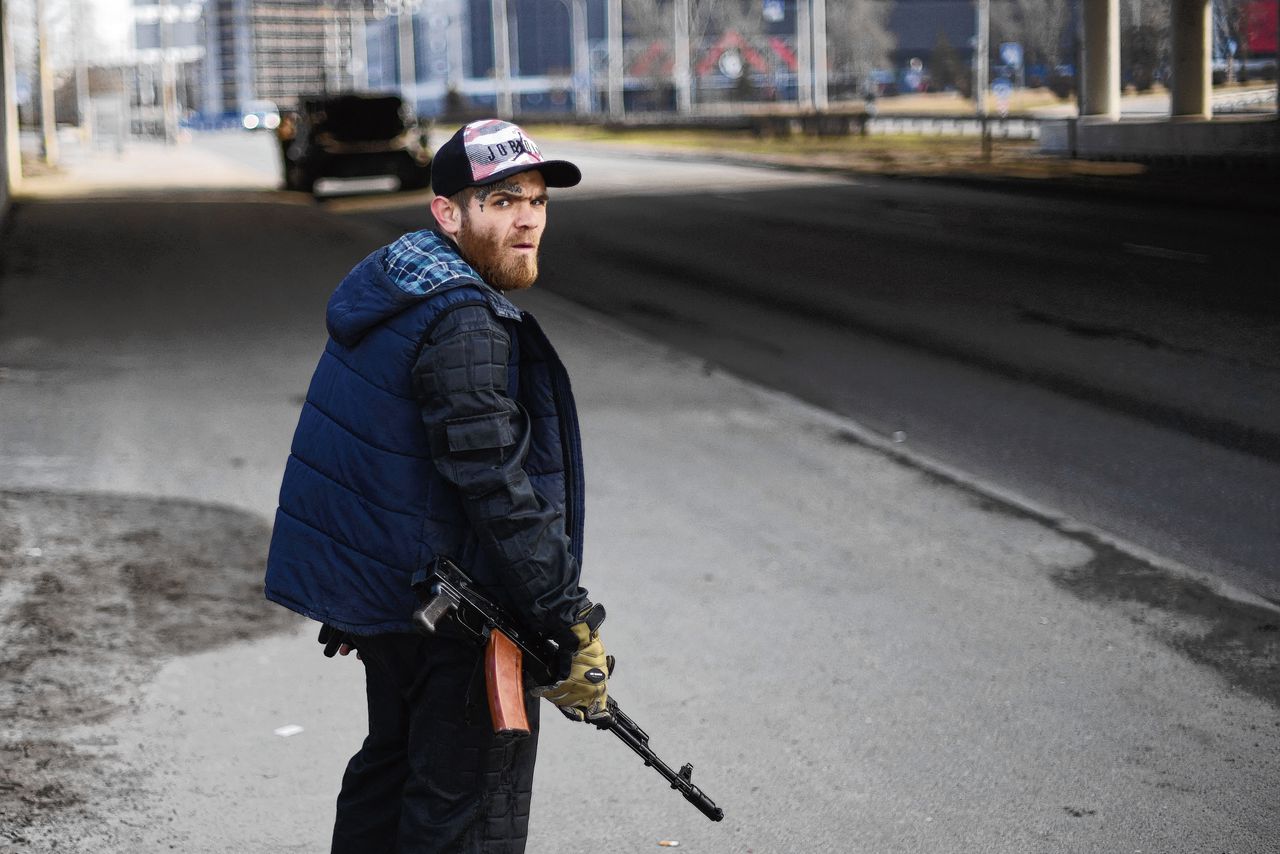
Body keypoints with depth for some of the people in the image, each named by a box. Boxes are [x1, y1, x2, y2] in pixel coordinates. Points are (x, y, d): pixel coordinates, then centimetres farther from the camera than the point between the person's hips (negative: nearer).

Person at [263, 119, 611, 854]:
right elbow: (497, 490, -26)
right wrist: (573, 627, -22)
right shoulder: (464, 321, -22)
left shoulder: (389, 287, 10)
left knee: (392, 767, 24)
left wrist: (352, 600, 24)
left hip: (379, 594, 10)